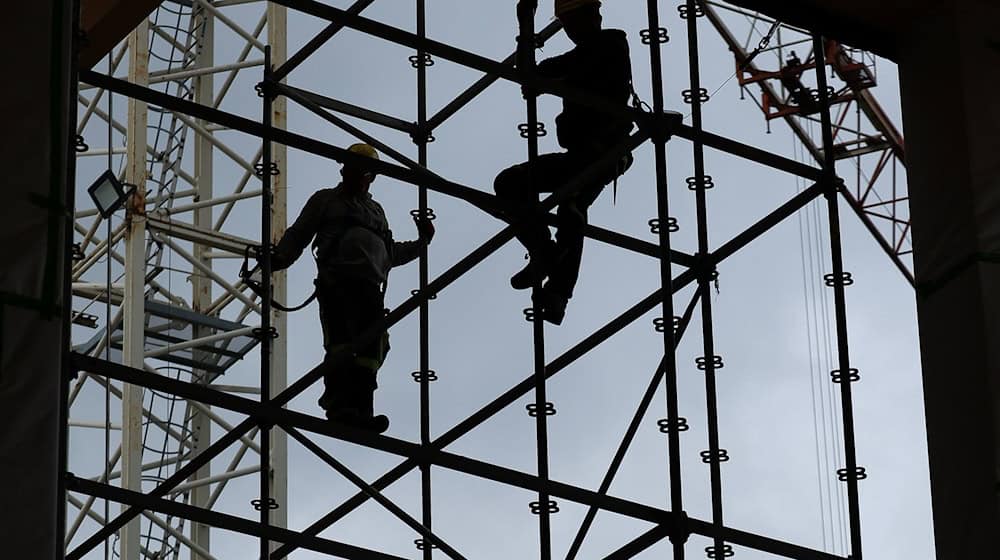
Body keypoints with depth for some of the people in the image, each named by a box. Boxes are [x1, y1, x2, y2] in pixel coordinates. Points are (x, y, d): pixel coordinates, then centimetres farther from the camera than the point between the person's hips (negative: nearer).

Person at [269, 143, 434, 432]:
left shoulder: (376, 210, 34)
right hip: (335, 279, -5)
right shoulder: (326, 200, 21)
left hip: (369, 285, 5)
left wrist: (421, 243, 27)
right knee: (340, 341, -21)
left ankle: (361, 410, -19)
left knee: (373, 347, -11)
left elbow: (390, 253, 36)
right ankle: (338, 402, -30)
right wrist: (278, 258, -3)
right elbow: (299, 234, 13)